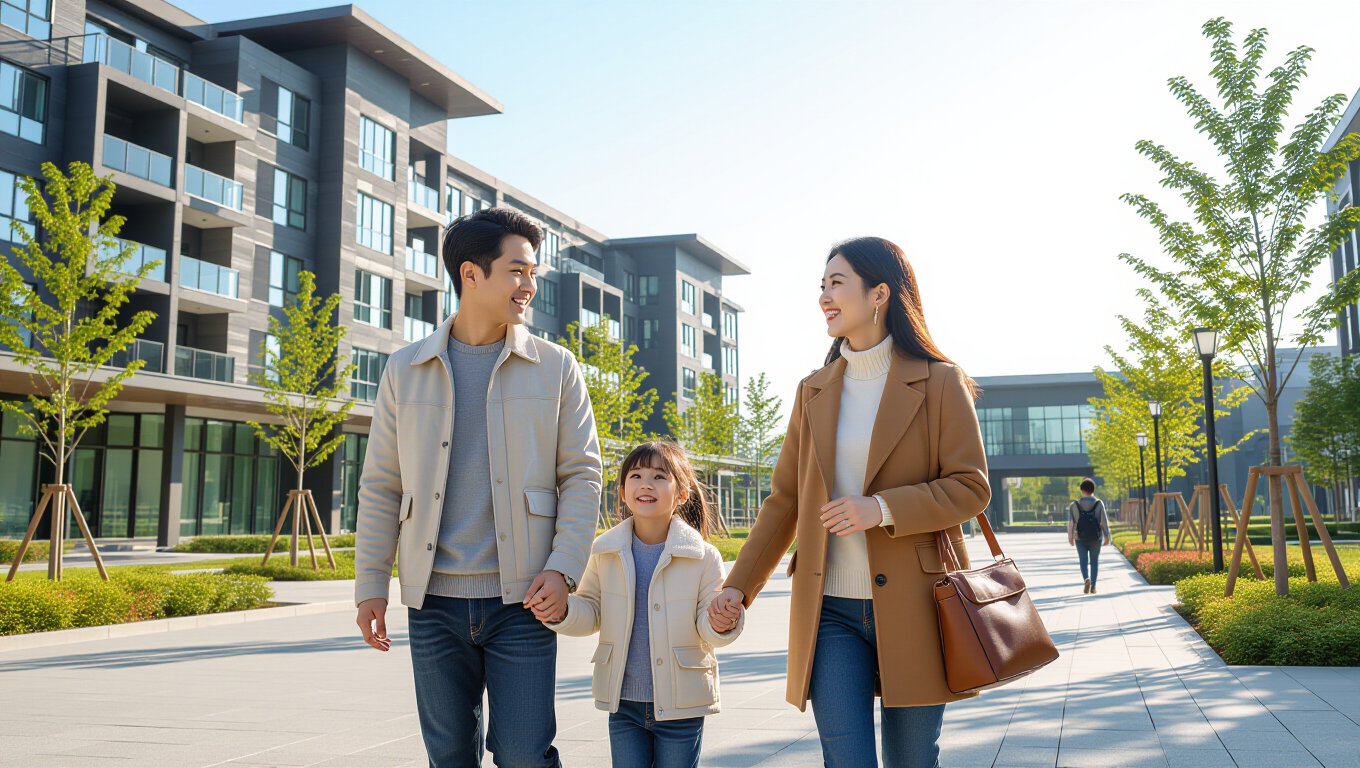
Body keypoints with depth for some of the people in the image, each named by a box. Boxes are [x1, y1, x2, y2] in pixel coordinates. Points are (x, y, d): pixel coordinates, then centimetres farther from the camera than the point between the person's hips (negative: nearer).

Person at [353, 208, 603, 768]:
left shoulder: (555, 368, 3)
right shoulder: (405, 371, 7)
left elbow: (582, 475, 2)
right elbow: (380, 486, 9)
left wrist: (563, 569, -9)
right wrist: (370, 586, 5)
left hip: (521, 600, -1)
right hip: (435, 602, 2)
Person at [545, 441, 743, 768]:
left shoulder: (704, 557, -8)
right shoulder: (606, 552, -1)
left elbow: (706, 630, -5)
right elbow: (592, 613, 7)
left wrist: (721, 625, -28)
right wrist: (561, 611, -14)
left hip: (680, 705, -2)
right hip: (624, 704, 2)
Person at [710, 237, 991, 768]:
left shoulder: (939, 383, -1)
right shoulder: (813, 393, 11)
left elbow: (971, 487, -5)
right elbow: (785, 500, 13)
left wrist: (882, 509, -19)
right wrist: (739, 586, 5)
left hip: (912, 608, -2)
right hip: (831, 612, 3)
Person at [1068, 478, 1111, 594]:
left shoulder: (1074, 505, -5)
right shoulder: (1099, 504, -7)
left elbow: (1070, 523, -2)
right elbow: (1104, 521, -6)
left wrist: (1070, 538, 8)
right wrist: (1107, 536, 4)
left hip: (1080, 538, 0)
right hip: (1096, 538, 0)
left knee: (1083, 560, 6)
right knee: (1094, 561, 11)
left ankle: (1086, 579, -21)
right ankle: (1093, 586, 11)